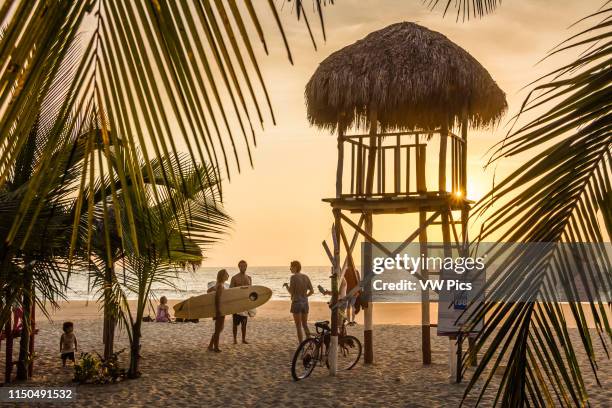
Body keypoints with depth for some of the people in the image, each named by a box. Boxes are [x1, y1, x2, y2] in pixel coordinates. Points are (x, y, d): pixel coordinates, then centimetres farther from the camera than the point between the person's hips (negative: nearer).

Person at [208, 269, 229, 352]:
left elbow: (209, 291, 23)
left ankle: (210, 346, 22)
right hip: (220, 310, -10)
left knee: (219, 328, 17)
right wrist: (218, 311, -25)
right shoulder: (220, 286, -18)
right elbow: (217, 299, -24)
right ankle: (216, 348, 9)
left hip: (221, 310, 10)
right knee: (218, 330, 1)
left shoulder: (218, 285, 11)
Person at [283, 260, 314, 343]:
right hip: (305, 303, 6)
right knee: (305, 325, 17)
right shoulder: (306, 277, 6)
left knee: (298, 326, 1)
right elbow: (312, 291, 5)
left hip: (296, 303, -6)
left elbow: (291, 292, -12)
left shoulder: (293, 277, -13)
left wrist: (286, 285, 5)